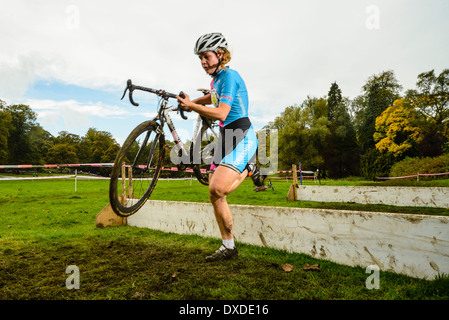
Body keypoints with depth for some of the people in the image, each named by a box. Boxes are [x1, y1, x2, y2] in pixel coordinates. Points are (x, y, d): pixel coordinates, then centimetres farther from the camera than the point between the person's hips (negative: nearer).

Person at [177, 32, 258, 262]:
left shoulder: (229, 75, -11)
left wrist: (191, 106, -15)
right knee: (214, 195, 4)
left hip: (241, 138, -9)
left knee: (218, 188, -27)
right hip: (226, 137, 9)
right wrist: (190, 102, 30)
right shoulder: (216, 78, 15)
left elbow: (221, 114, -23)